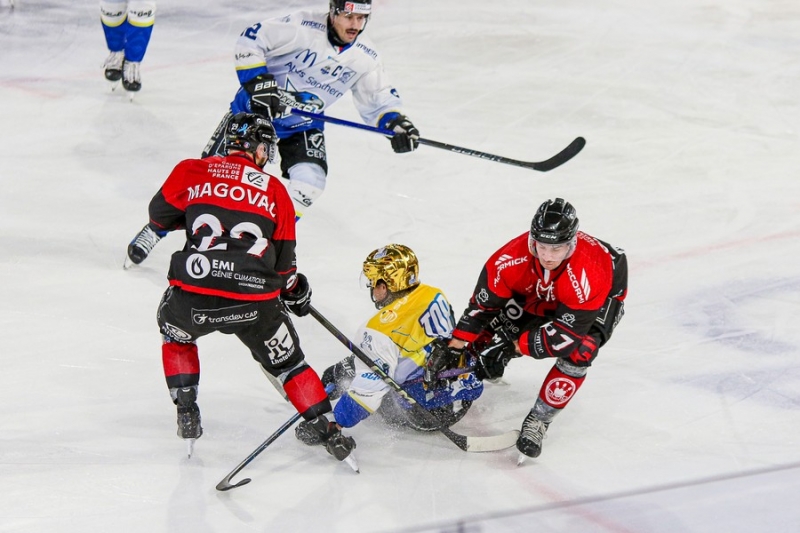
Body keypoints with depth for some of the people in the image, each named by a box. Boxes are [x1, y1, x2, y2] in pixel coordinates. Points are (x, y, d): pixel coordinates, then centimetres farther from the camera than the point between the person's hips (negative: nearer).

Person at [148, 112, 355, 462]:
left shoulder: (192, 171, 8)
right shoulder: (275, 191, 11)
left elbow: (160, 215, 19)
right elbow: (283, 261, 13)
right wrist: (295, 292, 33)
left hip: (193, 295, 0)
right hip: (255, 303, 0)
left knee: (175, 333, 34)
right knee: (286, 362, 21)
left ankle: (186, 412, 27)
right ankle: (327, 430, 15)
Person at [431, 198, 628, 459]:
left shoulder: (586, 273, -43)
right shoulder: (513, 257, -35)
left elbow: (566, 334, -37)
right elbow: (483, 301, -20)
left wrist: (516, 346, -33)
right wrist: (457, 345, -18)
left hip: (602, 298, -4)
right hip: (539, 294, 4)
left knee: (579, 350, -28)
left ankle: (538, 420, -14)